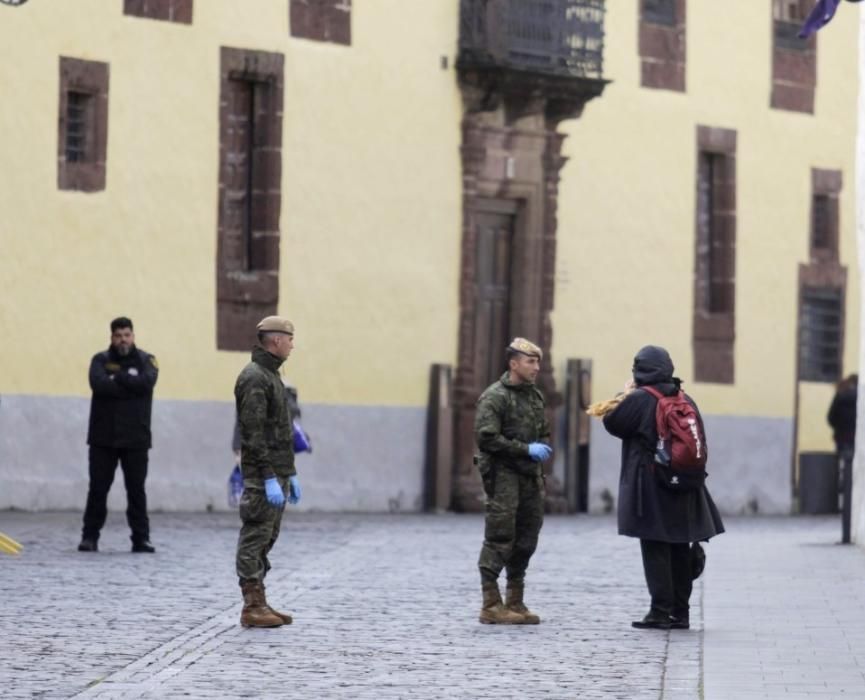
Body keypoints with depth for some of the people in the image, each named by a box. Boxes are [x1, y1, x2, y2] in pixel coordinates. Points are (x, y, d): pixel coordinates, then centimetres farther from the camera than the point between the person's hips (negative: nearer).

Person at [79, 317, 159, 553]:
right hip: (103, 437, 0)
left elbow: (146, 382, -14)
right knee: (98, 489, 3)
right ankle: (89, 537, 10)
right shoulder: (101, 360, 5)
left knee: (136, 489, 2)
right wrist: (130, 384, -14)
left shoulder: (145, 360, 6)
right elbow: (98, 383, -15)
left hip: (135, 438, 0)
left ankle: (141, 539, 7)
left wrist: (117, 377, -11)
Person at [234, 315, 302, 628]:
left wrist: (290, 474, 21)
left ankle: (259, 605, 14)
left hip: (277, 473, 10)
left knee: (265, 540, 11)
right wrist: (270, 479, -23)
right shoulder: (255, 378, -14)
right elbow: (253, 434, -20)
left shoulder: (270, 376, 17)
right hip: (262, 474, -10)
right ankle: (252, 607, -6)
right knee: (255, 538, -7)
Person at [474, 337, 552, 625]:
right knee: (499, 537, -9)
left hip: (529, 475, 8)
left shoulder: (536, 396, 15)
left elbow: (544, 433, 26)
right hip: (502, 474, -8)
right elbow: (486, 437, -17)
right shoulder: (495, 396, -9)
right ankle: (491, 605, -7)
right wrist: (527, 449, -18)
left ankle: (515, 602, 18)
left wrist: (543, 449, 2)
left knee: (526, 539, 10)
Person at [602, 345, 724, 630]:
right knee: (680, 550, 10)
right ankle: (680, 612, 13)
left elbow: (612, 423, -2)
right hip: (684, 488, 6)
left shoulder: (639, 400, -12)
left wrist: (624, 395, 11)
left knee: (655, 550, -3)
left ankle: (661, 611, -5)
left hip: (650, 488, -6)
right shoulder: (686, 401, 8)